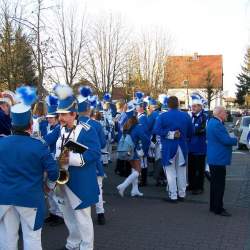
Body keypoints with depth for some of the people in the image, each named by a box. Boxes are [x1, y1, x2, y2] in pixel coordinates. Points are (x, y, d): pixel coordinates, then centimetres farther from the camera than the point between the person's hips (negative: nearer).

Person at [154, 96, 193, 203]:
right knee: (181, 171, 15)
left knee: (171, 172, 4)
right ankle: (182, 194, 23)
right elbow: (190, 132, 0)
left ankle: (173, 196, 5)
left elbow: (157, 130, -20)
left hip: (168, 147, -3)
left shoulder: (163, 116, -10)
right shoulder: (186, 116, -1)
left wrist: (169, 134, -14)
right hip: (182, 147, 3)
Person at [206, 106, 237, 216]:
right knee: (219, 184, -4)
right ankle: (218, 209, 3)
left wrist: (230, 138, 7)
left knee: (215, 183, 17)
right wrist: (236, 140, -4)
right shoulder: (216, 124, -21)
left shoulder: (212, 122, 13)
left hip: (214, 158, 11)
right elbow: (226, 140, -22)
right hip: (219, 159, -11)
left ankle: (213, 206, 26)